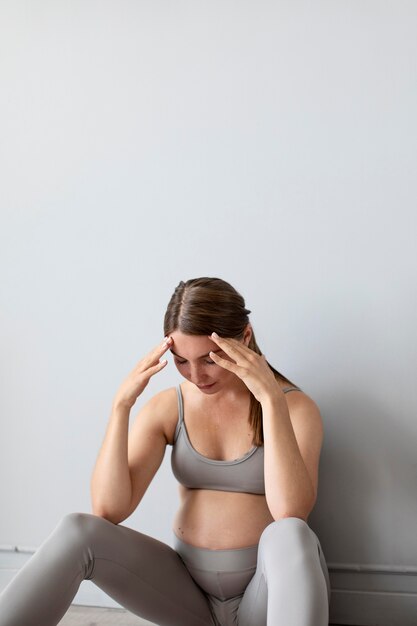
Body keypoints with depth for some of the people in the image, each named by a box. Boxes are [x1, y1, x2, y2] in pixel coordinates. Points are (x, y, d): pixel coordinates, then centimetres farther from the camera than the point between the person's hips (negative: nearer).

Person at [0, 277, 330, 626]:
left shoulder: (295, 406, -9)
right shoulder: (166, 408, -1)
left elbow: (291, 513, -26)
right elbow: (108, 509, -11)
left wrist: (271, 399, -31)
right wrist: (122, 405, -20)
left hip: (271, 588, -2)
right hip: (189, 588, 3)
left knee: (289, 534, -37)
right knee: (78, 531, -21)